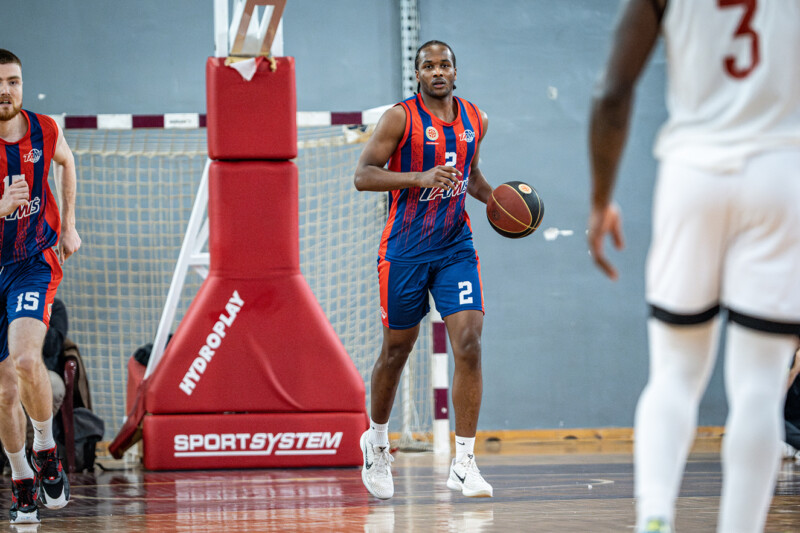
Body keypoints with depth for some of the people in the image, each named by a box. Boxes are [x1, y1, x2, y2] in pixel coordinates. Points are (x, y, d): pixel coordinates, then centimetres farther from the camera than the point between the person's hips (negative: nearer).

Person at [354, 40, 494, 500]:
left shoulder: (475, 120, 8)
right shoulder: (401, 117, -8)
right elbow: (363, 175, -12)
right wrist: (419, 177, -25)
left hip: (456, 247, 3)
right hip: (405, 250, -3)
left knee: (469, 344, -12)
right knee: (397, 349, 9)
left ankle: (464, 462, -10)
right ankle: (377, 440, 35)